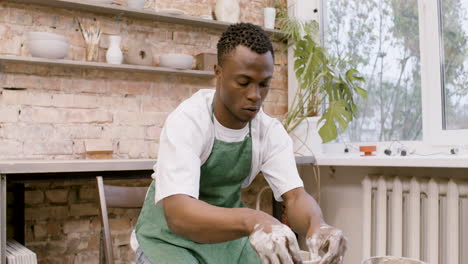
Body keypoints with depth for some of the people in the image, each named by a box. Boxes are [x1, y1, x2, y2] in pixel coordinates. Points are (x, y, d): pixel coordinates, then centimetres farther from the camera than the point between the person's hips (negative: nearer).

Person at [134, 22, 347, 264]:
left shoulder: (271, 131, -10)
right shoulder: (186, 122, -25)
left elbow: (294, 195, -16)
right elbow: (178, 213, -36)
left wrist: (316, 225, -39)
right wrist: (250, 221, -53)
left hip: (229, 233, 4)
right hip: (173, 234, -4)